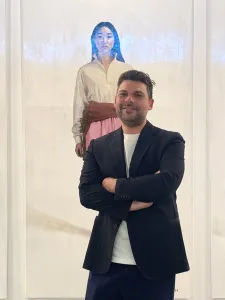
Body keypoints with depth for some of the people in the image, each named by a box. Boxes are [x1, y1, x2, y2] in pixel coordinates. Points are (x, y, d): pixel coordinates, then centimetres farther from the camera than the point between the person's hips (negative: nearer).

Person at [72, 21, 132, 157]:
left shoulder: (126, 69, 7)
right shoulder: (85, 71, 7)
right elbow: (79, 105, 6)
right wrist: (78, 137, 2)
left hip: (121, 126, 0)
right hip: (94, 127, 0)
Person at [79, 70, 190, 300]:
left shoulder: (170, 141, 1)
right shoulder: (98, 146, 10)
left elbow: (168, 182, -17)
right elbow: (86, 194, -1)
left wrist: (116, 185, -8)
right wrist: (131, 203, -14)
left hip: (154, 260, -2)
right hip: (105, 261, 2)